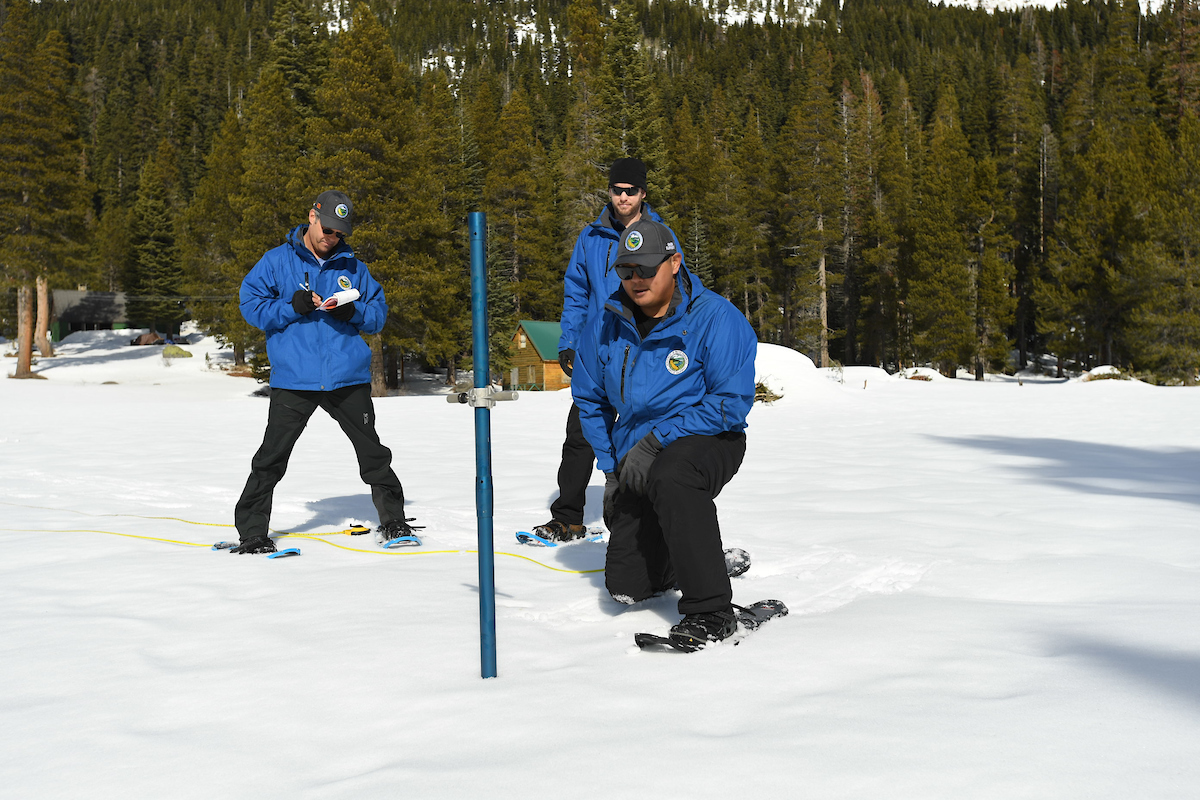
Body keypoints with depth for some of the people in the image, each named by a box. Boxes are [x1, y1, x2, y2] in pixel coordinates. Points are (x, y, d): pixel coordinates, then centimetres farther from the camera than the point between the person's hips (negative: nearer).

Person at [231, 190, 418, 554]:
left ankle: (392, 521, 24)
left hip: (348, 377, 2)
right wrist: (291, 308, -16)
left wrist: (353, 311, -11)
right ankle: (251, 531, 9)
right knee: (271, 459, -3)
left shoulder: (352, 267, 10)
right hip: (293, 379, -2)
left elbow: (379, 314, 10)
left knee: (373, 454, 9)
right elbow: (250, 305, -1)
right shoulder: (277, 261, 4)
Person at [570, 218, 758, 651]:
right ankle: (697, 557, 35)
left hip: (707, 441, -5)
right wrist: (611, 467, 5)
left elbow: (732, 401, -20)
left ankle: (711, 611, -31)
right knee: (627, 587, 2)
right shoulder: (607, 325, 0)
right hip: (637, 458, 5)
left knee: (670, 478, -42)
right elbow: (589, 397, 13)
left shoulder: (715, 319, -15)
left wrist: (657, 440, -23)